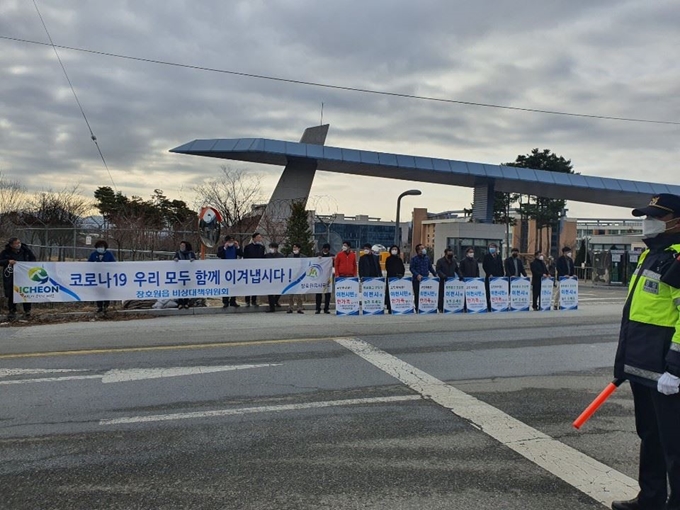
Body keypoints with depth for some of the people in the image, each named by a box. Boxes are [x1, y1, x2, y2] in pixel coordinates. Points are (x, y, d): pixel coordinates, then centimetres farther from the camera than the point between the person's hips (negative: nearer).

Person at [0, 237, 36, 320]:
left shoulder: (26, 250, -3)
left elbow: (33, 259, 11)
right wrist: (8, 261, -21)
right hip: (10, 278, 0)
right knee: (11, 295, 5)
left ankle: (27, 311, 13)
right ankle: (12, 312, 18)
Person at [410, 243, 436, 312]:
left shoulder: (427, 258, 13)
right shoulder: (414, 259, -2)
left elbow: (430, 267, 19)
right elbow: (412, 268, -7)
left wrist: (435, 274, 10)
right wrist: (417, 275, -21)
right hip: (417, 280, -4)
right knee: (417, 295, -1)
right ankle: (417, 309, 7)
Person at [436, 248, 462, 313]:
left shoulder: (454, 261, 14)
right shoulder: (440, 261, -3)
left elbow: (457, 269, 19)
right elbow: (438, 270, -10)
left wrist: (460, 276, 1)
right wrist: (443, 276, -23)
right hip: (443, 281, -4)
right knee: (442, 295, -4)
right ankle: (441, 309, 2)